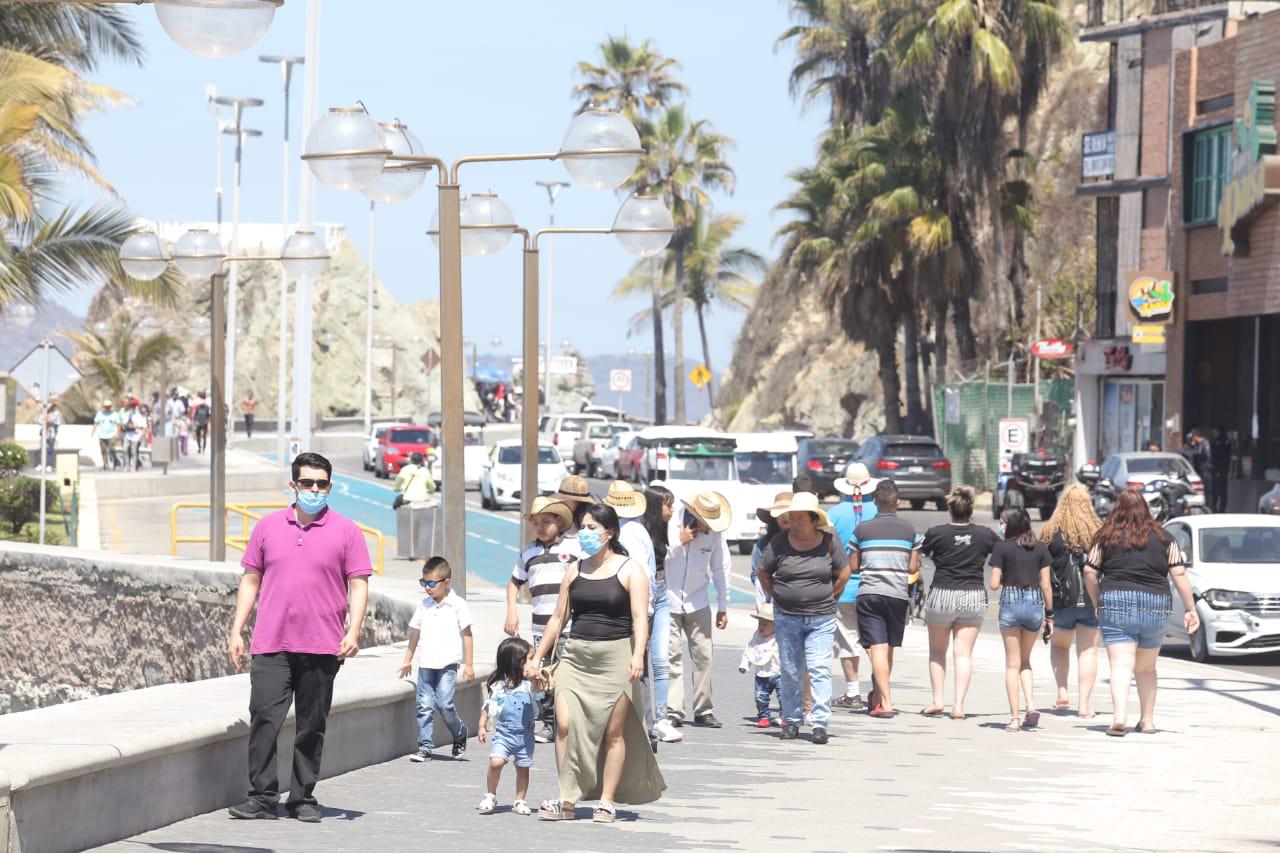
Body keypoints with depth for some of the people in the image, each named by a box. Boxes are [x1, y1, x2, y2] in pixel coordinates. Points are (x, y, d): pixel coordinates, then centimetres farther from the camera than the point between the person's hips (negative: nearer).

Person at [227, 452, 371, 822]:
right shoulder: (268, 527, 11)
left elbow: (358, 585, 3)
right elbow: (251, 580, 15)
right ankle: (263, 797, -5)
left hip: (322, 649, -1)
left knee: (311, 727, 5)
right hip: (271, 646, 1)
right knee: (264, 719, -9)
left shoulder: (346, 531, 6)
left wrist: (354, 631, -9)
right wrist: (237, 630, 9)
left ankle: (303, 799, 13)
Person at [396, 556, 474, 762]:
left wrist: (468, 664, -1)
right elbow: (415, 633, 18)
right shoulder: (424, 604, 10)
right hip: (426, 663, 4)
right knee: (425, 705, -1)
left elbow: (466, 634, 1)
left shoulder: (457, 604, -2)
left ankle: (460, 733, 17)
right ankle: (425, 747, 2)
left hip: (447, 663, -4)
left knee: (444, 703, -10)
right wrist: (407, 661, 21)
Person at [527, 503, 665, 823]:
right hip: (576, 657, 4)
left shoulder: (630, 570, 0)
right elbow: (558, 618, 18)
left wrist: (638, 655, -25)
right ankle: (566, 801, -4)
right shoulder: (575, 571, 13)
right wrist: (536, 658, 15)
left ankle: (607, 802, 6)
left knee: (613, 732, -1)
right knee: (565, 724, -10)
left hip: (615, 657, -4)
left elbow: (640, 618, -10)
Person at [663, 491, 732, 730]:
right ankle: (673, 712, -6)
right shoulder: (670, 524, -12)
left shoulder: (715, 532, -5)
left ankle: (704, 710, 7)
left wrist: (723, 607, 9)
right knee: (672, 656, -7)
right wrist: (679, 542, -21)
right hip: (668, 600, -2)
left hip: (698, 603, 3)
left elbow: (721, 568, 6)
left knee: (703, 656, -1)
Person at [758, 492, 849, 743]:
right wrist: (780, 597, 4)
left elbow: (843, 573, 7)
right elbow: (764, 573, 9)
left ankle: (819, 723, -9)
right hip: (787, 618, 1)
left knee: (820, 670, -9)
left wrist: (827, 599, 5)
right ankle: (792, 721, 18)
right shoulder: (779, 543, -4)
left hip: (821, 619, -1)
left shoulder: (828, 542, -4)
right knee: (790, 672, 7)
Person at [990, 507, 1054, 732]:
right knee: (1025, 660, 19)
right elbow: (1046, 585, 5)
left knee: (1012, 663, 5)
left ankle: (1014, 719, 2)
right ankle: (1031, 706, -1)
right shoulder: (1040, 549, 5)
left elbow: (994, 584, -8)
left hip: (1010, 603, -3)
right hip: (1035, 604, 3)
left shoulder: (1002, 548, -5)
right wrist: (1050, 614, 11)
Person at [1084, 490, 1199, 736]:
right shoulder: (1164, 539, 6)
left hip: (1115, 605, -2)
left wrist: (1098, 601, 15)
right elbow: (1179, 575, 2)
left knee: (1121, 665, -7)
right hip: (1156, 607, 2)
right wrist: (1190, 609, 6)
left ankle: (1119, 717, -24)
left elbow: (1089, 572, 2)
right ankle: (1147, 720, 22)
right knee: (1146, 668, 18)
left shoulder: (1106, 538, 3)